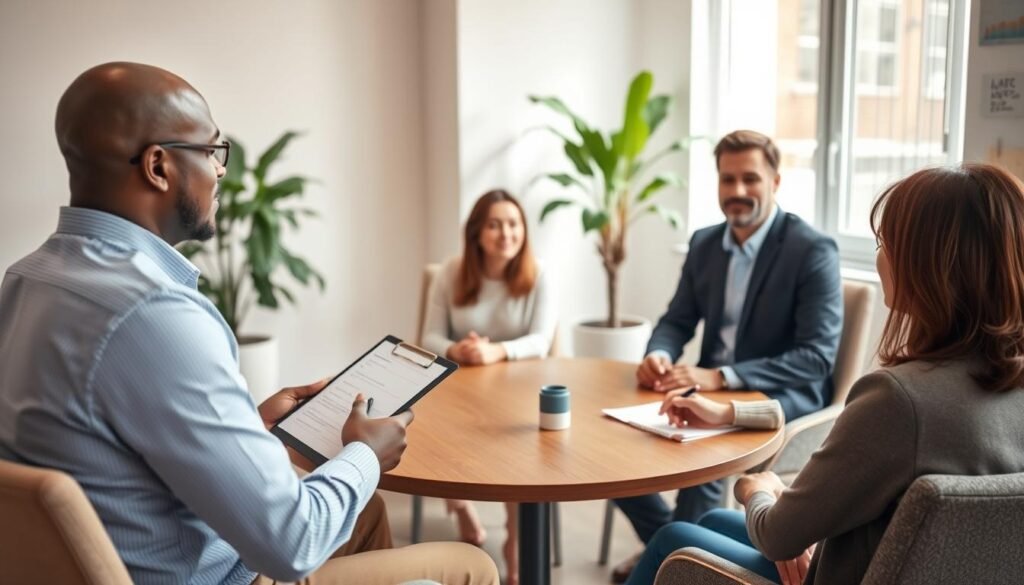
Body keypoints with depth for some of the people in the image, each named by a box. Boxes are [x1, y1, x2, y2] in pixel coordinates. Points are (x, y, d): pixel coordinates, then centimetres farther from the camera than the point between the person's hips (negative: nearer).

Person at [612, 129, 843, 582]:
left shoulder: (813, 251, -14)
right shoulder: (704, 243, 6)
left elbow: (818, 357, -20)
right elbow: (677, 320, 11)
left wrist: (720, 376, -30)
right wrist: (659, 354, -16)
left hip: (782, 396, -6)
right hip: (712, 388, 6)